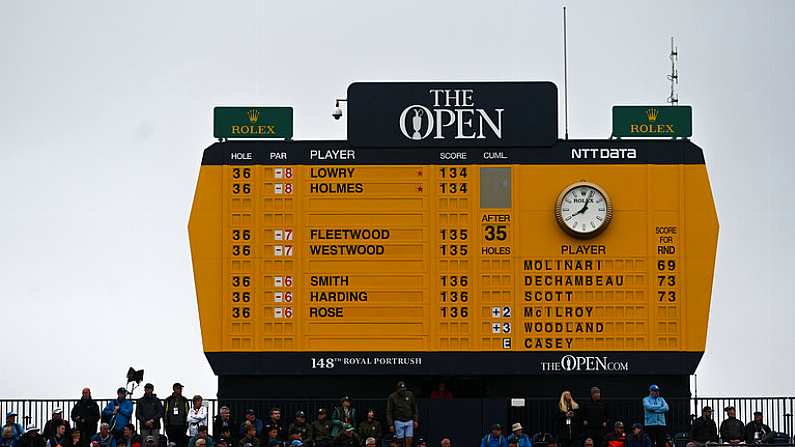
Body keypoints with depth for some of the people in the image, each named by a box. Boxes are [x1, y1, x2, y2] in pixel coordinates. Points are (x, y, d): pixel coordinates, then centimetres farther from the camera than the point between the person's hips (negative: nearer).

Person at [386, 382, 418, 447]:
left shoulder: (410, 395, 3)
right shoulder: (392, 397, -5)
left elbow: (414, 408, 11)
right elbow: (389, 412, -3)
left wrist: (415, 420, 6)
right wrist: (390, 424, -7)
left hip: (409, 421, 2)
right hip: (399, 422, -2)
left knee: (409, 440, -5)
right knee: (401, 441, -4)